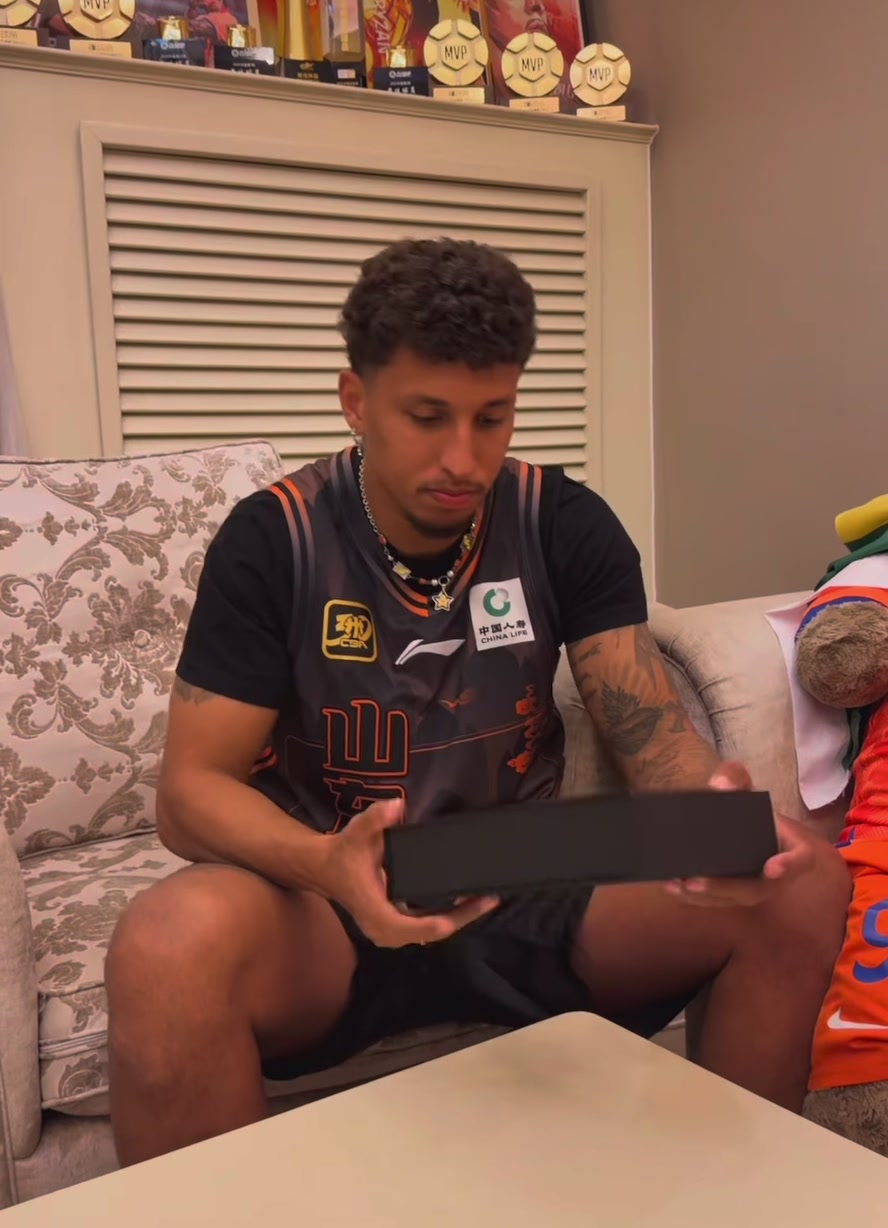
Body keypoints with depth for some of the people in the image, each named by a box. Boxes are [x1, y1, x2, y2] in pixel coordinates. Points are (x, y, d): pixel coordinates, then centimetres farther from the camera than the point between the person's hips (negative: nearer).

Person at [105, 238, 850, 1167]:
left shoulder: (566, 526, -1)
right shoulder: (273, 540, -9)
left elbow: (653, 735, -4)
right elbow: (192, 787, -10)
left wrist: (717, 810, -29)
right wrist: (327, 865, -32)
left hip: (530, 894, 3)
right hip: (329, 908, -2)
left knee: (804, 887, -18)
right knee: (168, 945, -36)